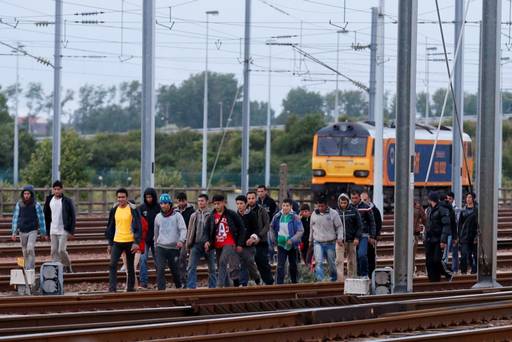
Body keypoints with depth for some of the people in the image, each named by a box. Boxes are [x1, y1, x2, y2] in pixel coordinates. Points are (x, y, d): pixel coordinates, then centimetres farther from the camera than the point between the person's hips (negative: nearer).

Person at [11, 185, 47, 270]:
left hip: (32, 231, -3)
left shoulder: (36, 205, -8)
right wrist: (14, 232, 2)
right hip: (22, 231, 3)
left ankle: (30, 268, -15)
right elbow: (15, 218, 4)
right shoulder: (19, 204, -2)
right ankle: (27, 269, 21)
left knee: (30, 249, -19)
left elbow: (41, 219, -3)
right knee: (25, 252, 9)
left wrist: (43, 233, 0)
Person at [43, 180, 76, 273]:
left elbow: (72, 217, -3)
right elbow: (46, 217, 12)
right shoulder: (49, 201, 6)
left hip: (63, 231, -4)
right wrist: (47, 232, 9)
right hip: (53, 231, 4)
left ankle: (68, 266, 12)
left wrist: (71, 231, -9)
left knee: (62, 250, -11)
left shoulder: (67, 201, -5)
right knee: (54, 251, 1)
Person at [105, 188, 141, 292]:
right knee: (113, 265, -11)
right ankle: (112, 288, -14)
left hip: (130, 242, -3)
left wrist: (136, 242, -15)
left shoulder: (133, 209, -5)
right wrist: (110, 243, 13)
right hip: (117, 242, 3)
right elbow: (110, 227, 15)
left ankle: (130, 288, 16)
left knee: (130, 267, 7)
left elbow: (138, 227, -7)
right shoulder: (114, 210, 8)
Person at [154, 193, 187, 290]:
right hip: (161, 247, 2)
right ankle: (161, 290, -13)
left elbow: (183, 229, -10)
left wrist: (181, 240, -26)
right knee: (160, 269, -12)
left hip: (174, 248, -2)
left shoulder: (177, 215, -2)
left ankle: (179, 287, 31)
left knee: (175, 270, 9)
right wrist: (156, 244, 24)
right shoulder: (158, 217, 10)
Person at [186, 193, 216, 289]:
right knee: (191, 267, -9)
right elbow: (190, 231, 12)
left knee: (212, 268, 8)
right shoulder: (194, 216, 9)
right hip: (196, 244, 2)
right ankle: (191, 287, -11)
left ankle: (212, 287, 19)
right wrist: (188, 245, 7)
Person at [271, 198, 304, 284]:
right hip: (281, 244, 1)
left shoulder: (295, 217, -11)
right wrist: (275, 238, 6)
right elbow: (272, 228, 15)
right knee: (280, 266, -8)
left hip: (292, 245, -1)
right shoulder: (277, 217, -1)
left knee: (293, 265, 13)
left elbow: (300, 231, -14)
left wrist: (292, 240, -23)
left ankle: (294, 282, 29)